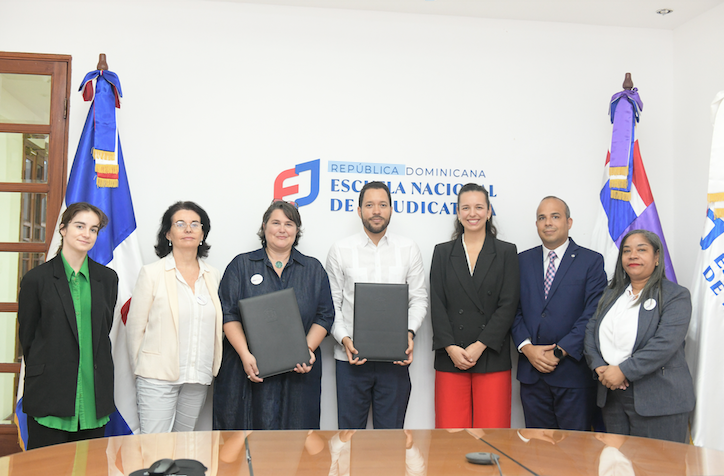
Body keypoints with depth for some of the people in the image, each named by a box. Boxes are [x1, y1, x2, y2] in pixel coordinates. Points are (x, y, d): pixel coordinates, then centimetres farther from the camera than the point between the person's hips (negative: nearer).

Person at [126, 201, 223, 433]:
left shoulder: (213, 276, 10)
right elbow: (135, 327, 1)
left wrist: (212, 369, 12)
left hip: (198, 379, 4)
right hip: (158, 378, -4)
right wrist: (142, 370, 5)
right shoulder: (151, 273, -2)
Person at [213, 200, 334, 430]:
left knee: (295, 428, 2)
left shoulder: (314, 269, 12)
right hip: (251, 370, -1)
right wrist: (245, 355, -12)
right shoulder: (241, 265, 7)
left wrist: (309, 349, -8)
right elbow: (228, 314, 0)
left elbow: (324, 316, 8)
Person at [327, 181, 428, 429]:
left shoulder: (409, 250, 6)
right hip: (351, 356, 0)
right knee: (350, 426, 7)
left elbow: (419, 299, 6)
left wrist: (409, 332, -11)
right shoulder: (340, 250, 3)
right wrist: (344, 339, -12)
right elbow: (332, 304, 3)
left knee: (391, 427, 8)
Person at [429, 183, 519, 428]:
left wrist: (479, 346, -10)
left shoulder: (507, 252, 7)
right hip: (450, 359, 1)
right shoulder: (442, 252, 11)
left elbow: (508, 305, -1)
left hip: (492, 359, -1)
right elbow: (437, 305, 4)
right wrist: (451, 348, -8)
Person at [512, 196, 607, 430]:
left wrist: (559, 352, -14)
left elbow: (592, 315, -8)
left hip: (574, 373, -3)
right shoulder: (523, 260, 11)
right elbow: (514, 310, 7)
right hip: (532, 372, 3)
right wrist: (527, 347, -8)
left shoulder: (591, 261, 0)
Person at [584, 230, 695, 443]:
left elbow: (665, 343, -18)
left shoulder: (676, 295, -5)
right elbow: (591, 330, 8)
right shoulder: (612, 293, 14)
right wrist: (599, 366, -9)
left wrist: (624, 371, -21)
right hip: (611, 396, 6)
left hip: (658, 401, -5)